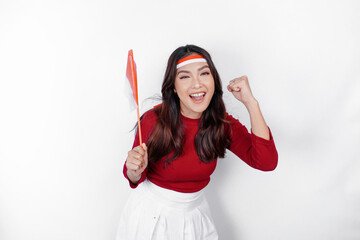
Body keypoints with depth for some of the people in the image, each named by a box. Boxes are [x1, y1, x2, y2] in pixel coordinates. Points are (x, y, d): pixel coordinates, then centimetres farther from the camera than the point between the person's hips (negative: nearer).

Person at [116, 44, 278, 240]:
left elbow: (267, 162, -25)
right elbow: (136, 178, -9)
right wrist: (134, 171, -34)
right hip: (152, 211, -2)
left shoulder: (222, 123, -13)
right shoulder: (154, 121, -21)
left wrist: (250, 103, -29)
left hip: (194, 214, 3)